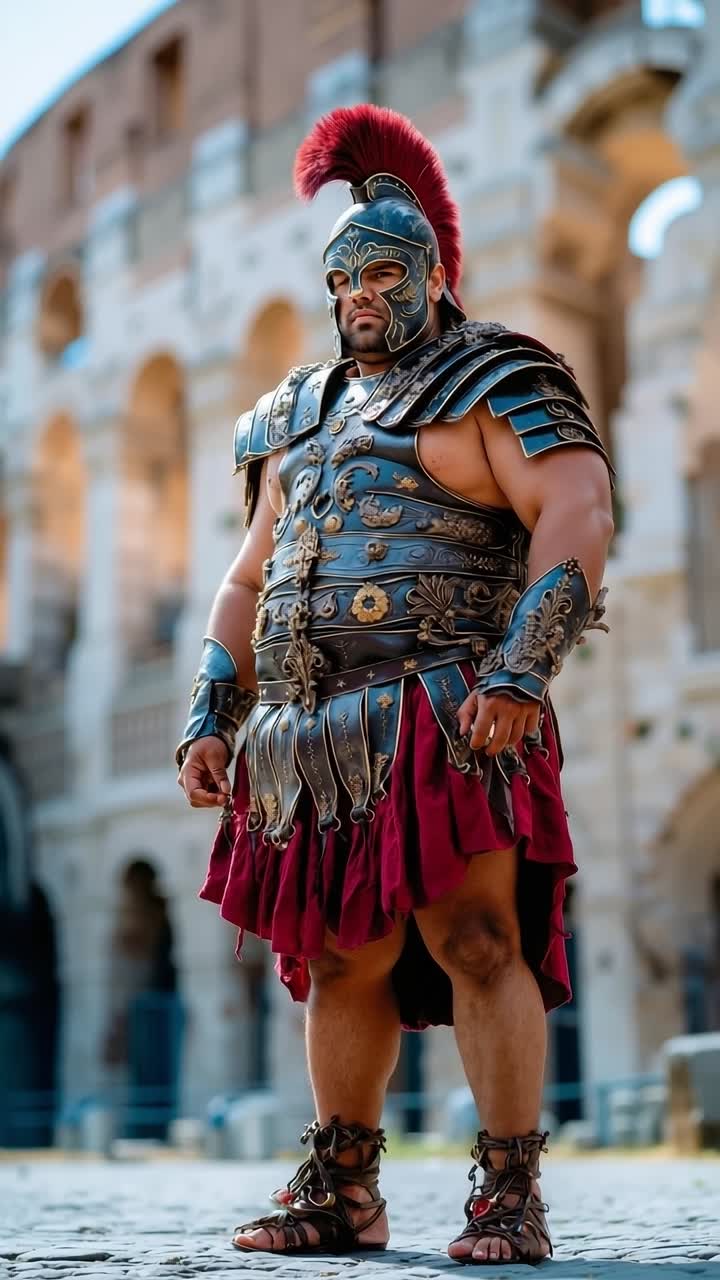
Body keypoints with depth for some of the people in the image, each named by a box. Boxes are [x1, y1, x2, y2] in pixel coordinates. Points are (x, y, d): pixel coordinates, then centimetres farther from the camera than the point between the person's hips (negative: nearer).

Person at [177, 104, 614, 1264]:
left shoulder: (494, 385, 3)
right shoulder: (301, 420, 23)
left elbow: (578, 516, -12)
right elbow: (249, 583, 23)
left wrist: (520, 674, -24)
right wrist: (209, 721, 12)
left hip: (444, 721, -6)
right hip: (318, 736, 7)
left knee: (476, 942, -10)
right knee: (342, 962, 9)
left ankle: (511, 1199, -2)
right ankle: (341, 1194, 19)